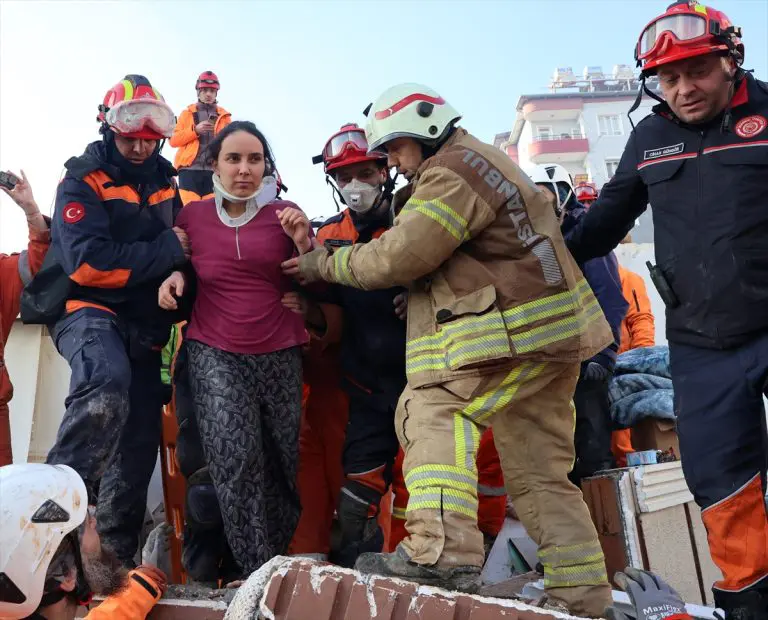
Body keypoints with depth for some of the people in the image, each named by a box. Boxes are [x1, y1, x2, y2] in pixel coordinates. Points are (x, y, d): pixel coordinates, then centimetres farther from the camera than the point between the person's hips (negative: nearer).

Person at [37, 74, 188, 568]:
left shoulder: (165, 182, 14)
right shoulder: (83, 181, -6)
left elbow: (184, 244, 15)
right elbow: (88, 262, -20)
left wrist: (179, 273, -9)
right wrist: (167, 250, -17)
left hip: (144, 326, 7)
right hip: (90, 311, -6)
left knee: (139, 444, 8)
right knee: (107, 383, -40)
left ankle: (116, 559, 22)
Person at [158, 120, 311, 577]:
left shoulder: (285, 214, 3)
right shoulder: (193, 215, 5)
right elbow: (182, 267, 22)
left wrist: (303, 242, -15)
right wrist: (174, 277, 0)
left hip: (280, 353, 1)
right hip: (214, 351, 0)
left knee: (283, 462, 2)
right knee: (237, 458, -17)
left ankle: (276, 562, 21)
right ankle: (259, 572, -7)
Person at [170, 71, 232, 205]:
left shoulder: (224, 116, 17)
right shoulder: (187, 113, 14)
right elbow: (174, 140, 7)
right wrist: (195, 130, -5)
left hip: (214, 171, 1)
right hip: (189, 169, -1)